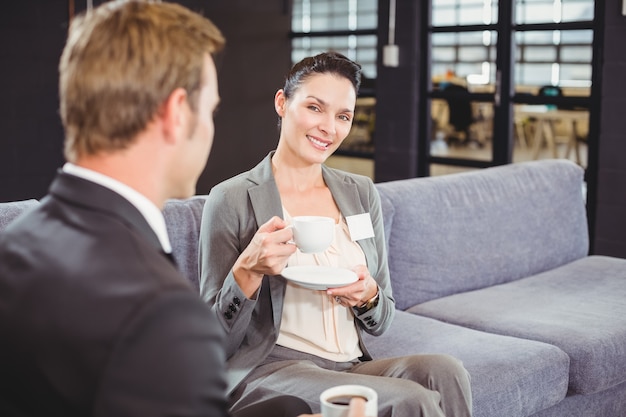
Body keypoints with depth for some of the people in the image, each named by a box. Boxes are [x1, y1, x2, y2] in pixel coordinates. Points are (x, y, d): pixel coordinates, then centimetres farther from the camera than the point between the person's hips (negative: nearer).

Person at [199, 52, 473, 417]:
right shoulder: (232, 199, -4)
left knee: (445, 370, -26)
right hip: (269, 369, -5)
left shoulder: (362, 193, 11)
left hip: (353, 367, 5)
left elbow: (381, 323, 15)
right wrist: (248, 271, -21)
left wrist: (368, 295, -8)